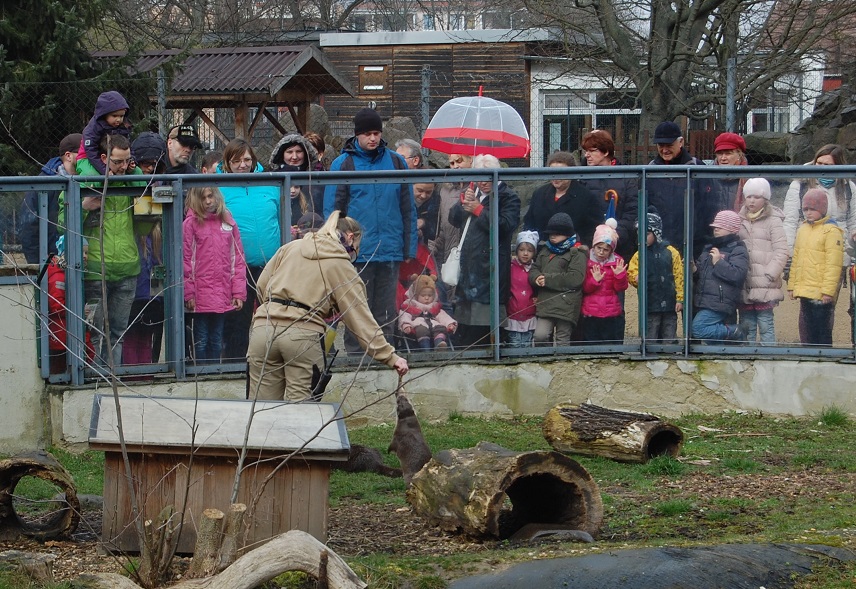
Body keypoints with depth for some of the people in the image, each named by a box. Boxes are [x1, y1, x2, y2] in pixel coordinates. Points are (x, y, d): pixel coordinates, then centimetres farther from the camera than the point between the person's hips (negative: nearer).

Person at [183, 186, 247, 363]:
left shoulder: (228, 222, 9)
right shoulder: (191, 223, -2)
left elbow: (238, 259, 8)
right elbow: (185, 260, -5)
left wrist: (239, 292, 2)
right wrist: (189, 293, -10)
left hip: (223, 295, 3)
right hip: (201, 294, -3)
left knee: (216, 340, 11)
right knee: (201, 341, 0)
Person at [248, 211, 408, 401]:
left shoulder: (290, 248, 17)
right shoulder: (343, 267, 6)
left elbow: (262, 285, 20)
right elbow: (361, 317, 1)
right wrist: (390, 357, 0)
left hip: (265, 327, 3)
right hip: (304, 334, -3)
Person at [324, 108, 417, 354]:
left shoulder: (396, 162, 8)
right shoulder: (343, 164, 1)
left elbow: (408, 209, 10)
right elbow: (332, 211, 1)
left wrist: (409, 248, 5)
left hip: (390, 251, 2)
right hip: (357, 252, -2)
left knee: (386, 313, 8)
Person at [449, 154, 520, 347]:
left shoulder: (508, 197, -2)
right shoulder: (471, 192, 20)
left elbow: (506, 225, -17)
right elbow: (453, 219, 15)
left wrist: (479, 210, -11)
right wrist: (464, 202, -3)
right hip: (468, 264, 7)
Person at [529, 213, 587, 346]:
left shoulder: (577, 254, -2)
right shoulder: (545, 251, 21)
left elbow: (575, 278, -13)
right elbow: (533, 269, 19)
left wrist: (548, 279, -12)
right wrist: (537, 278, -8)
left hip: (566, 305, -5)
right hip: (545, 303, 5)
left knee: (562, 341, -1)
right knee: (540, 335, -12)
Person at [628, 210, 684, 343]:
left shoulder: (670, 252, 1)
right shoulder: (639, 255, 5)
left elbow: (679, 277, 1)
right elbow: (631, 273, 3)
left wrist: (680, 299, -3)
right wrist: (636, 278, -21)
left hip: (669, 303, 0)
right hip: (650, 305, 0)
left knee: (669, 340, 6)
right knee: (650, 340, 1)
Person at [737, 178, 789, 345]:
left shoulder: (773, 221, -1)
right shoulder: (740, 220, 14)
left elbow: (781, 252, -5)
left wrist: (770, 275, -12)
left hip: (765, 285, -5)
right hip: (744, 285, 5)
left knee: (765, 324, -5)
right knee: (746, 325, 8)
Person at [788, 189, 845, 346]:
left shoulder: (831, 231, -10)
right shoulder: (803, 230, 14)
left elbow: (833, 264, -15)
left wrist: (828, 291, -19)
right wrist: (792, 285, 16)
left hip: (821, 294, -8)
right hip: (805, 292, 8)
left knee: (822, 332, -3)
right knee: (807, 331, 14)